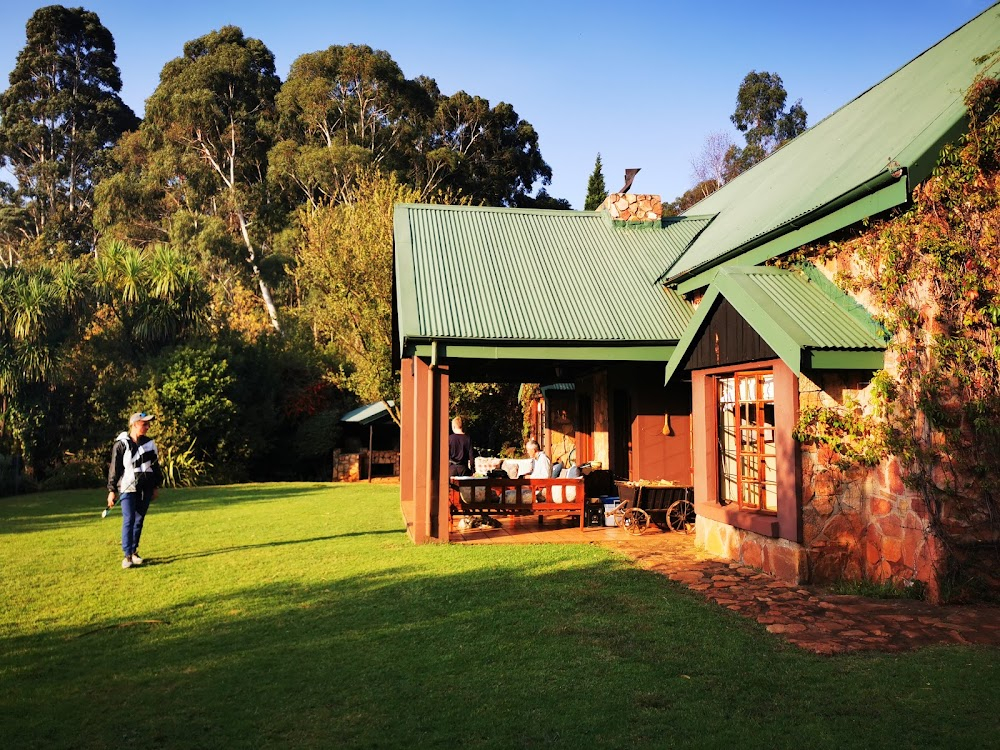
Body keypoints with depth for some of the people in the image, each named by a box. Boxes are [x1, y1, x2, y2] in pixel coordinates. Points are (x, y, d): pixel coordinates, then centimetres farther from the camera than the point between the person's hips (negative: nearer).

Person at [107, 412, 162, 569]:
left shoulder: (149, 444, 6)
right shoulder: (121, 444, -7)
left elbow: (155, 465, 14)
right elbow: (114, 468, -5)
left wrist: (156, 486, 14)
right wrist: (112, 491, -5)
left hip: (145, 488, 4)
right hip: (127, 488, -4)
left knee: (139, 520, 8)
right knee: (128, 520, -7)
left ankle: (134, 551, 20)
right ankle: (127, 555, -1)